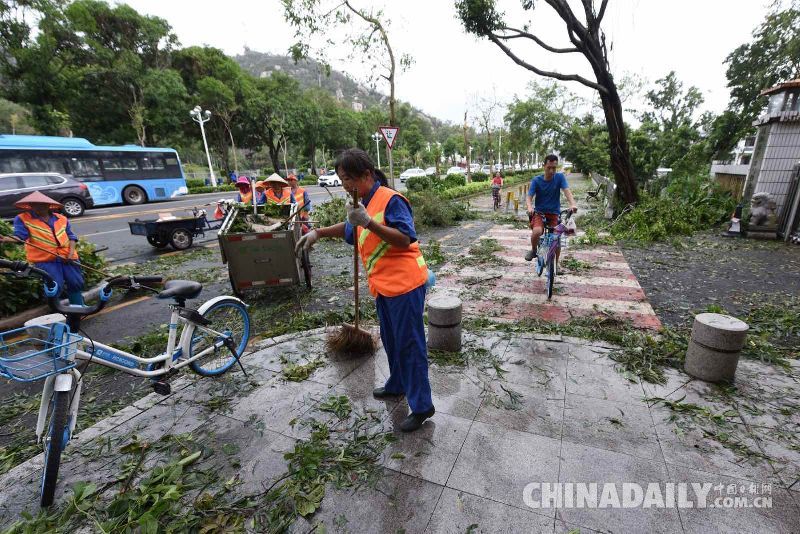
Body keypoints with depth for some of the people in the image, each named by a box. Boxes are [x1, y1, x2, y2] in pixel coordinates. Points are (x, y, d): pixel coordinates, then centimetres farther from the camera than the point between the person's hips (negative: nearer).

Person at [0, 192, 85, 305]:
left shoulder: (62, 219, 11)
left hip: (67, 258, 3)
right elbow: (20, 236, -9)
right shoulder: (23, 219, 2)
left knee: (75, 284, 8)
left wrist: (71, 252, -4)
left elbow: (71, 236, 10)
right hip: (44, 260, -3)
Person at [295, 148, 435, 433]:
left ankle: (421, 406, 14)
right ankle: (397, 385, 42)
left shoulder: (390, 199, -16)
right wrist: (318, 232, 20)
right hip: (383, 286, 9)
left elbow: (406, 239, -25)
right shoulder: (365, 203, 12)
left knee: (409, 343, 0)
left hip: (404, 283, -9)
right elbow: (351, 229, 30)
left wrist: (368, 222, -31)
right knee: (391, 340, 22)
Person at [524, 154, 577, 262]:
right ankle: (533, 251, 0)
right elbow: (529, 196, -11)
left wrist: (572, 204, -36)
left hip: (554, 214, 1)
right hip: (539, 213, -1)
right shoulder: (536, 180, -5)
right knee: (537, 231, -30)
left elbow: (567, 191, -16)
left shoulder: (560, 177, -3)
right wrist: (530, 208, -34)